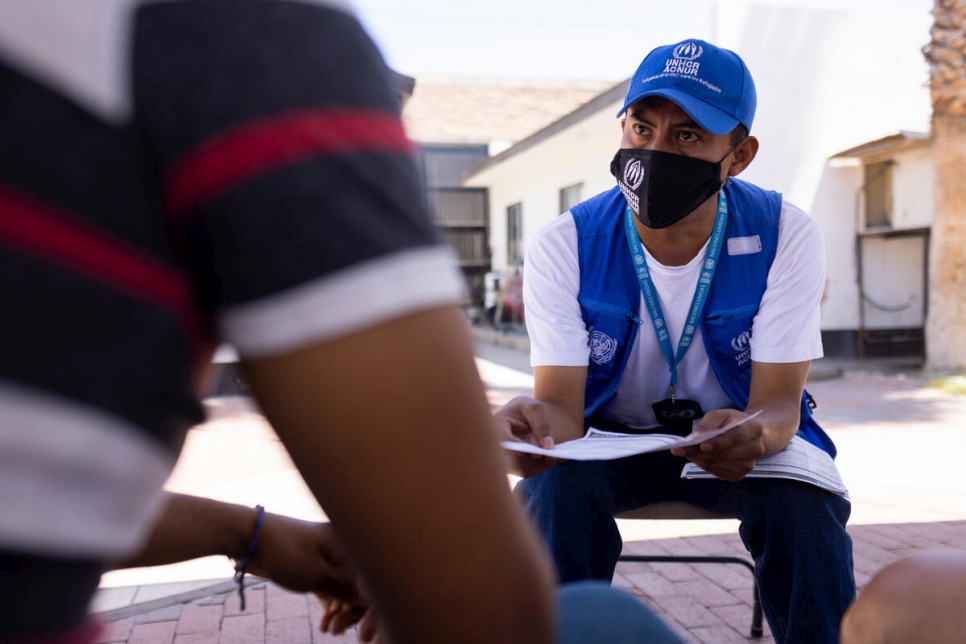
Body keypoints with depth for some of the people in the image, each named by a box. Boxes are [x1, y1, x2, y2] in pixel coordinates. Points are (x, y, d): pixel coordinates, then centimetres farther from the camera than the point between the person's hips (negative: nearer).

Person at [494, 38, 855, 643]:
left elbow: (777, 403, -19)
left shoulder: (786, 235, -16)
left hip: (740, 434, 1)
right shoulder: (564, 246, -16)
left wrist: (753, 433, -45)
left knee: (803, 506, -30)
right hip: (612, 437, 0)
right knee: (557, 491, -31)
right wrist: (536, 425, -47)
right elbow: (562, 405, -21)